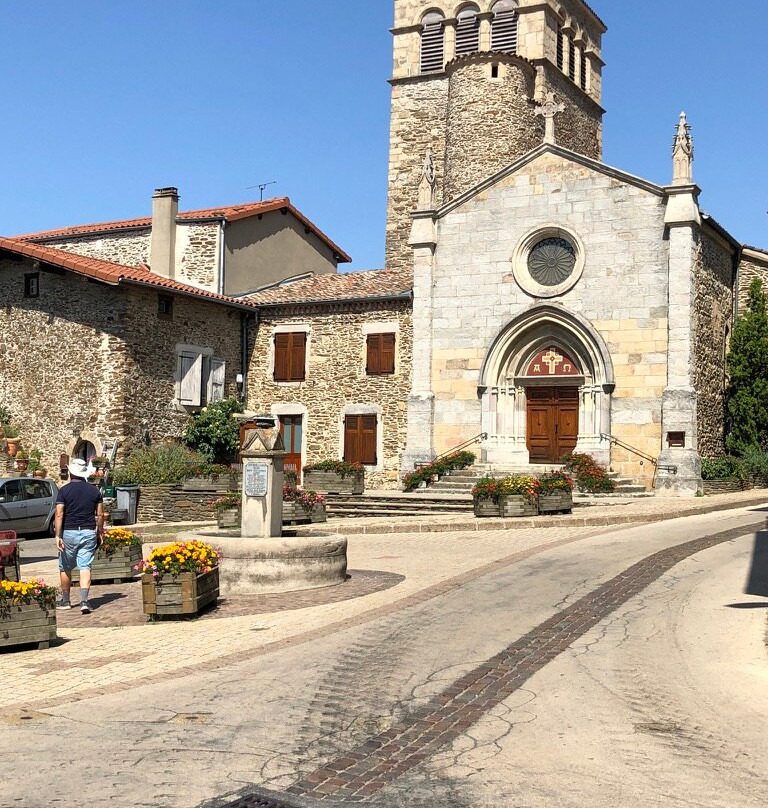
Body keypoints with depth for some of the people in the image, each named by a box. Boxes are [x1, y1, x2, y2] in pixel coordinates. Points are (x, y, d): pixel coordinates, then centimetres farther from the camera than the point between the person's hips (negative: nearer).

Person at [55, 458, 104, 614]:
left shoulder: (64, 490, -5)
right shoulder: (94, 490, 4)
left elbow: (59, 515, -11)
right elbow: (100, 514, 6)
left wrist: (58, 536, -11)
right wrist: (100, 532, 17)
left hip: (69, 532, -2)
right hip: (89, 532, 2)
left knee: (65, 568, 14)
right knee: (85, 567, -1)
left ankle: (65, 600, 24)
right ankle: (84, 601, -15)